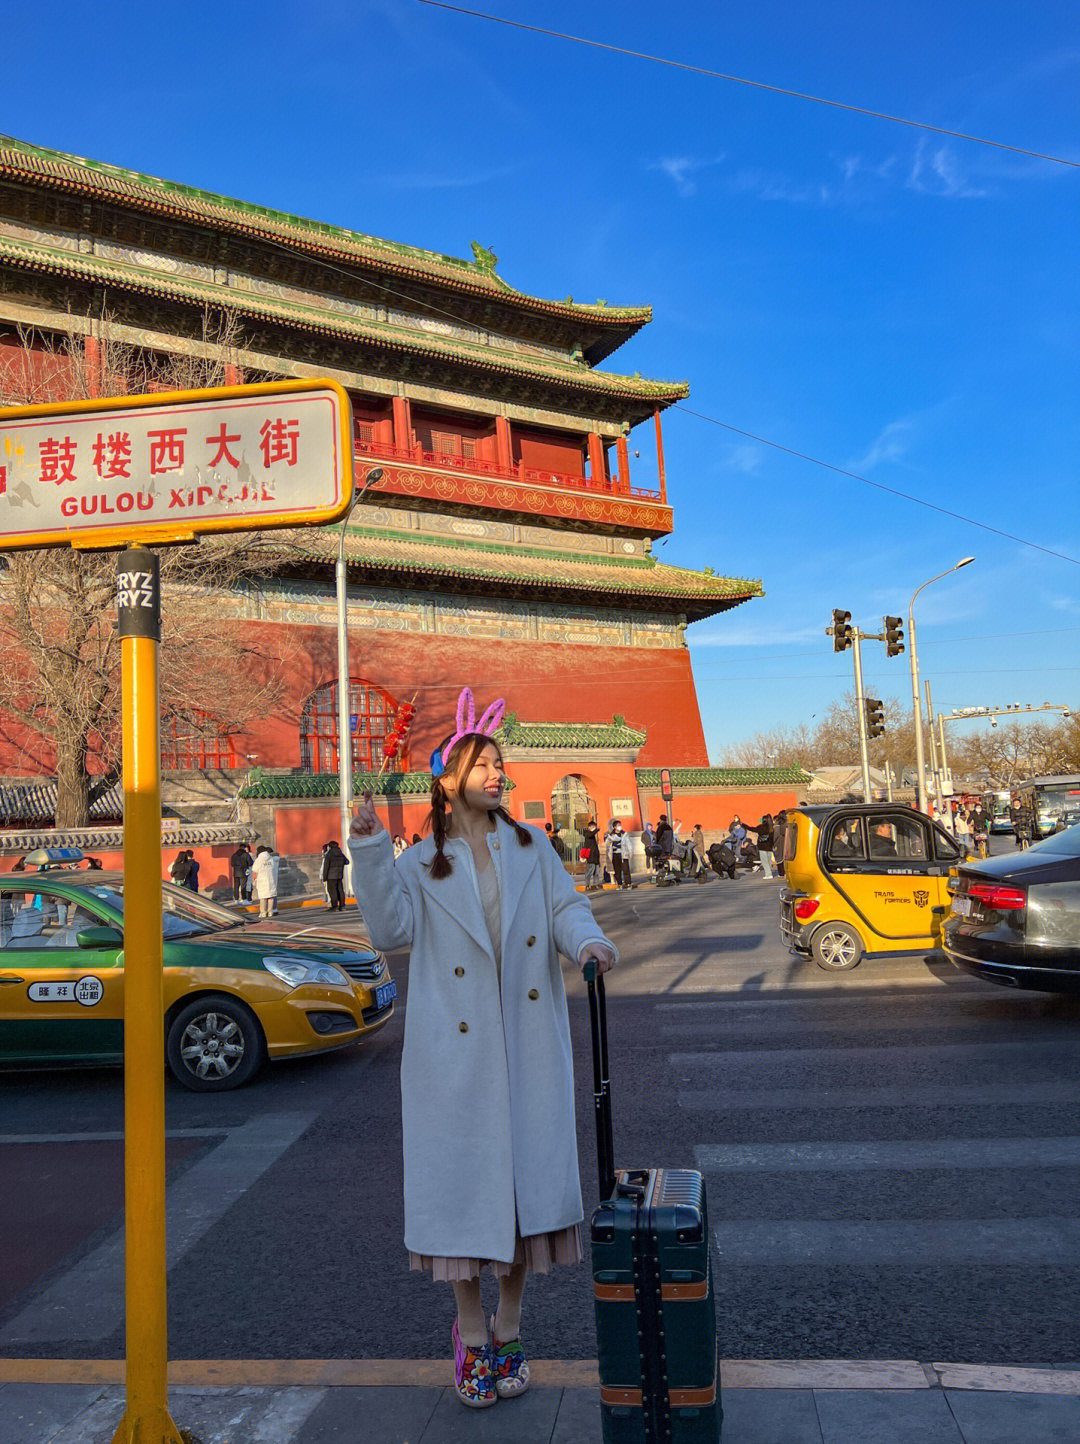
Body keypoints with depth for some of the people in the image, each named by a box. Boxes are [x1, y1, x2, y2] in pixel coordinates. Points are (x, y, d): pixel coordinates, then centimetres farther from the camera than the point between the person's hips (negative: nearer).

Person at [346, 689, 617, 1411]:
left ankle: (508, 1328, 25)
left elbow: (565, 906, 1)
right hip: (453, 1048, -2)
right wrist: (370, 853, -18)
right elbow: (393, 930, -9)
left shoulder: (531, 848, 9)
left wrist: (587, 941, -20)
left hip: (527, 1041, 2)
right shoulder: (421, 864, 3)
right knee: (463, 1177, 2)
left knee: (526, 1173, 6)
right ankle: (472, 1334, 21)